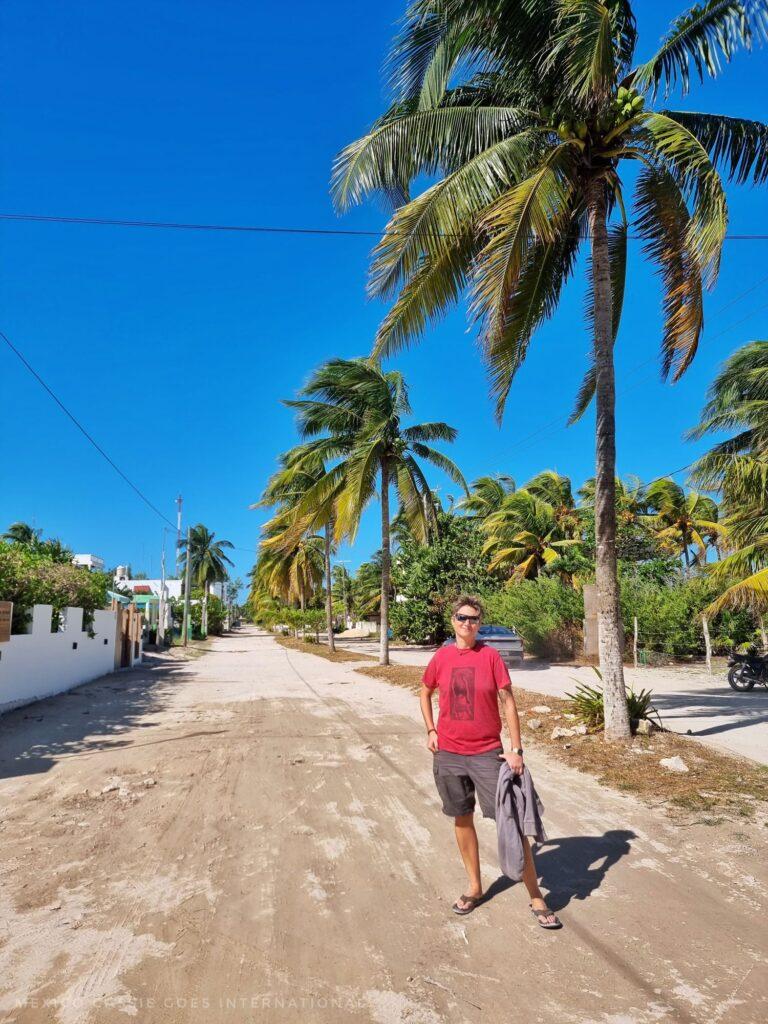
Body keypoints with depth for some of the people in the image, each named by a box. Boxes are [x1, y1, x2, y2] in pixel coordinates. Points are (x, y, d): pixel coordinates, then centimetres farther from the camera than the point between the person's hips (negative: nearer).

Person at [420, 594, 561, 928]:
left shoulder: (490, 655, -8)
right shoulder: (441, 657, -1)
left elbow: (508, 701, -7)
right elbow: (425, 692, 16)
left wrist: (516, 749, -9)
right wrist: (430, 730, 6)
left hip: (487, 753, -2)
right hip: (448, 753, 3)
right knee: (462, 819, 15)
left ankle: (536, 898, 13)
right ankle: (474, 887, 34)